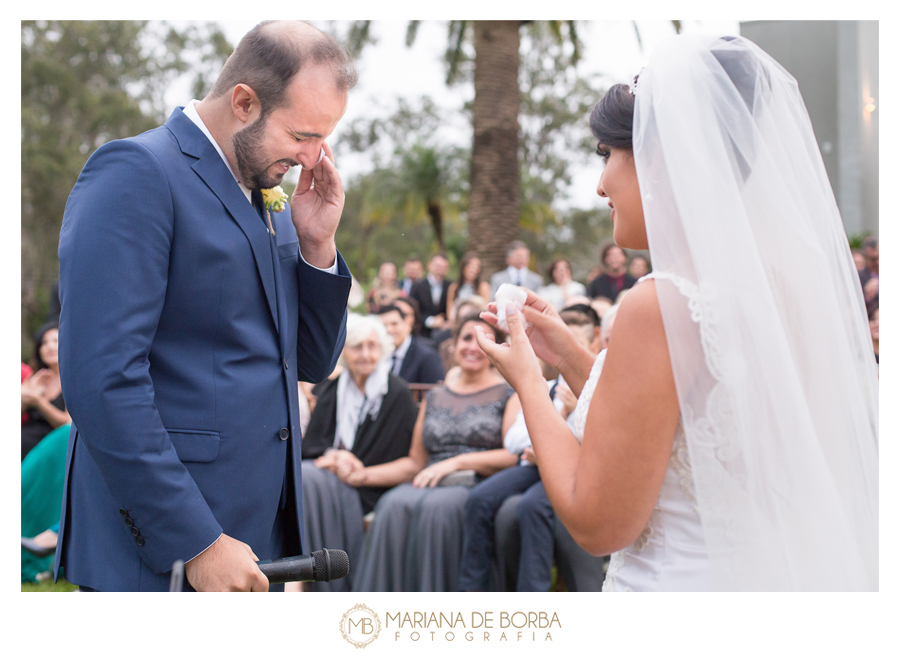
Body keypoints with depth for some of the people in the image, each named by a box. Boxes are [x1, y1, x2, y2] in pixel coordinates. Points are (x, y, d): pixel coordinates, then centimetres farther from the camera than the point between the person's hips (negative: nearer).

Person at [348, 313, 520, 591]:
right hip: (430, 483, 4)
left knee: (437, 505, -37)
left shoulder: (509, 394, 11)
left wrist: (456, 462, -12)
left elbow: (515, 455, -3)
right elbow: (415, 462, 23)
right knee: (394, 504, -31)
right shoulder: (434, 398, 25)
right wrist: (367, 474, 8)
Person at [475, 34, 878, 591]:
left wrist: (528, 381, -5)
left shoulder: (664, 305, -21)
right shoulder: (791, 283, 3)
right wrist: (569, 357, 13)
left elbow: (599, 523, -17)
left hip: (681, 586, -8)